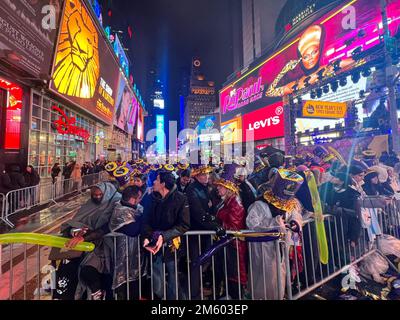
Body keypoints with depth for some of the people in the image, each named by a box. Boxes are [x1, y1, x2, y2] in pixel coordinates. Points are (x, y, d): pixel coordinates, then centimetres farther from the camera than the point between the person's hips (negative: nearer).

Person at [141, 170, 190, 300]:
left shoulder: (180, 199, -12)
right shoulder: (152, 198, 2)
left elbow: (184, 225, -15)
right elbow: (146, 221, 1)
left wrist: (164, 236, -23)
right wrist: (146, 237, -18)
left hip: (171, 244, -3)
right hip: (155, 244, 3)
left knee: (173, 278, 11)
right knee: (157, 287, 10)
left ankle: (174, 297, 38)